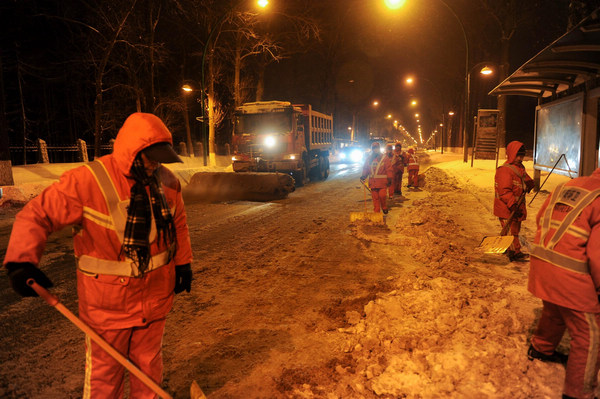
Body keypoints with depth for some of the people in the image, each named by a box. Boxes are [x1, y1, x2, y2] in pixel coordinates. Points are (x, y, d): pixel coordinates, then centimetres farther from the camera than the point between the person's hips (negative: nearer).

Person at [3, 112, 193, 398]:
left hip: (155, 297, 4)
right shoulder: (86, 181, -19)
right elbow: (36, 216, -14)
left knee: (149, 366, 22)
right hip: (107, 303, -4)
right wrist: (21, 261, -26)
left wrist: (183, 263, 12)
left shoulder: (167, 181, -3)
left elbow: (178, 224, 10)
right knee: (104, 374, 14)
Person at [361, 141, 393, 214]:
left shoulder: (384, 158, 0)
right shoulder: (368, 158, 12)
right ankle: (376, 212, 14)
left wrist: (389, 179, -7)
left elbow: (389, 169, -2)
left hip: (382, 182, -3)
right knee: (375, 197, 5)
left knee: (382, 196, -8)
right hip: (373, 182, 4)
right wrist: (363, 176, 2)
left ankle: (384, 208, 19)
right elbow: (365, 169, 18)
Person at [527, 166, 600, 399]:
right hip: (570, 276, -8)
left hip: (541, 265, 8)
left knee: (554, 311, 33)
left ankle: (541, 349, 55)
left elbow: (541, 219, 17)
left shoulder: (566, 186, 8)